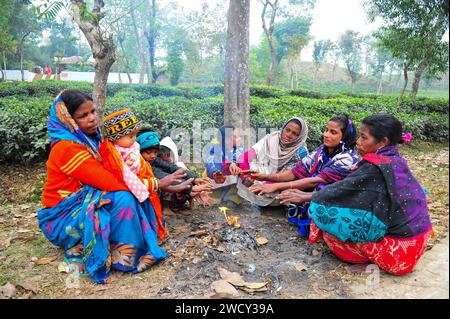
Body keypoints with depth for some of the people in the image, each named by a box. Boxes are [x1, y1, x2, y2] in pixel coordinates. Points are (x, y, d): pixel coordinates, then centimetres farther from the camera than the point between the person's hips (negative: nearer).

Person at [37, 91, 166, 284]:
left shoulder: (91, 139, 2)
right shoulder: (67, 148, -24)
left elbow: (109, 176, 2)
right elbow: (108, 182, -27)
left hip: (82, 202, 8)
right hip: (62, 218, -8)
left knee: (130, 195, -4)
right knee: (122, 199, -27)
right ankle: (128, 257, -12)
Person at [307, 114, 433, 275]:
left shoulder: (375, 167, -24)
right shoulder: (396, 161, 3)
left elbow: (342, 191, -16)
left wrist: (309, 197, 2)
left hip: (398, 251, -9)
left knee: (330, 230, -7)